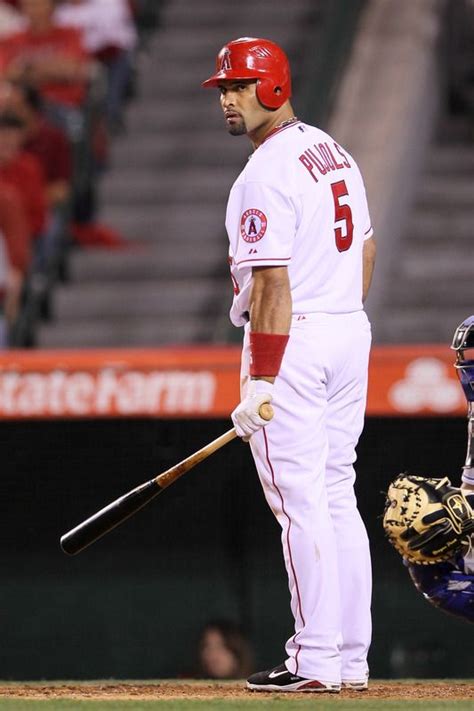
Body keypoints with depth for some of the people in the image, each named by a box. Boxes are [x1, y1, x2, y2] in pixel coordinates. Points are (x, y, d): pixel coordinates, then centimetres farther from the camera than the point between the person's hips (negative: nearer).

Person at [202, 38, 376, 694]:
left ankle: (316, 660, -5)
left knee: (301, 504, -5)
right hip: (351, 333, 9)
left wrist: (261, 381, -20)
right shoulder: (334, 153, 13)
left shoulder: (267, 174, -16)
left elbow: (273, 284, -21)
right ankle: (352, 658, 12)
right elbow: (366, 250, 19)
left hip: (292, 340, -9)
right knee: (338, 498, 12)